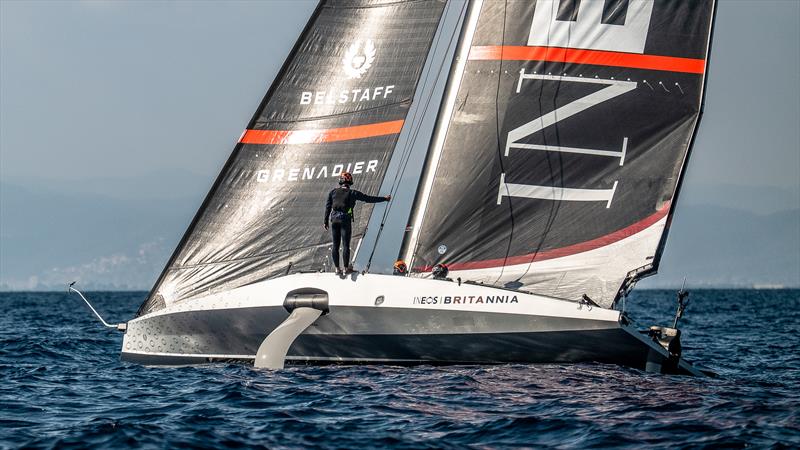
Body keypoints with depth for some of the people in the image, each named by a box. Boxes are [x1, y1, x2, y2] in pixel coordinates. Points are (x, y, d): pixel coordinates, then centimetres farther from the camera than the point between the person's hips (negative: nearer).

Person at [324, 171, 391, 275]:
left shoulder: (333, 192, 8)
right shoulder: (352, 193, 0)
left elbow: (328, 207, 11)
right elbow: (369, 199, 1)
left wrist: (326, 221, 20)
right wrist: (384, 199, 9)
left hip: (334, 219, 3)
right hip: (345, 220, -3)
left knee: (335, 245, 7)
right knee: (345, 245, 1)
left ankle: (337, 268, 8)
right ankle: (347, 267, 4)